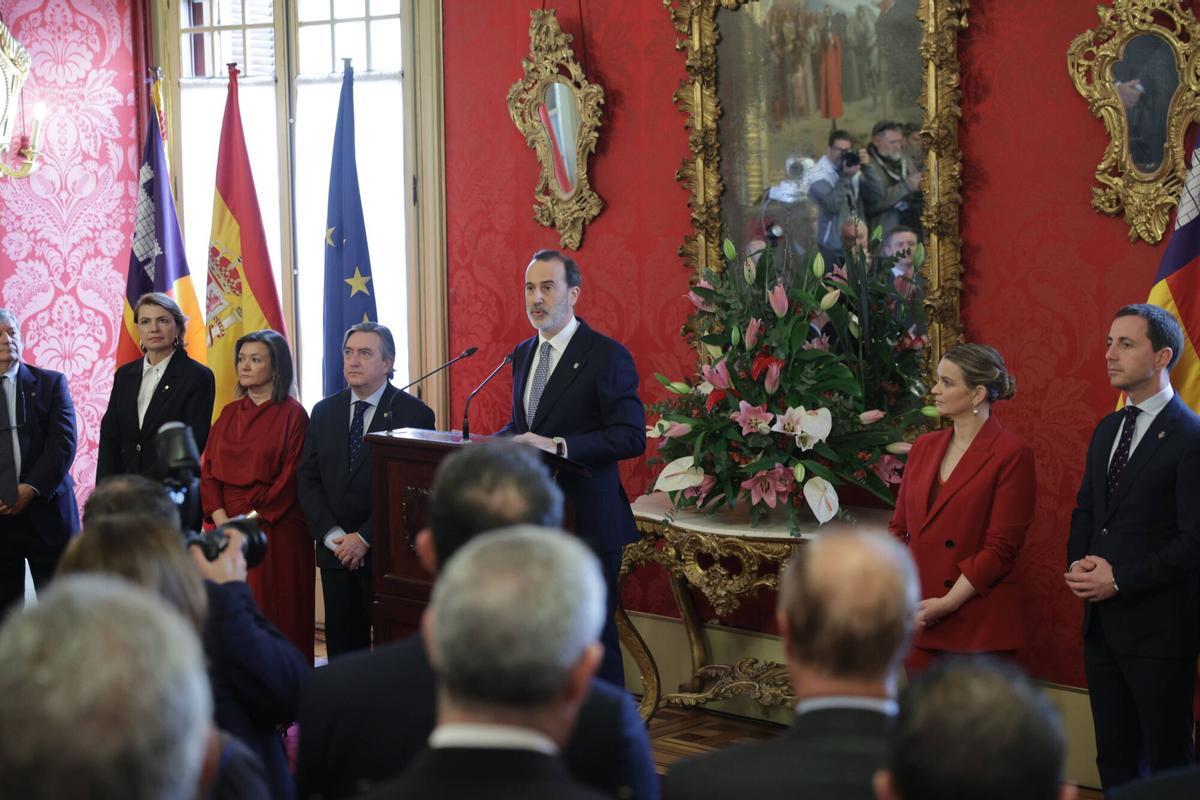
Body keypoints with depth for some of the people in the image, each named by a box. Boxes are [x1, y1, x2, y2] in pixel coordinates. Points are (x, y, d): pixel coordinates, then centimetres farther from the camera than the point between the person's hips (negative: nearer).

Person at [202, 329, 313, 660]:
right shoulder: (230, 413, 13)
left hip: (276, 531, -5)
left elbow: (291, 477, -10)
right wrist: (220, 516, -7)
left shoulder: (292, 414, -4)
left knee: (274, 613, -3)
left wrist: (252, 518, -14)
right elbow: (208, 468, 8)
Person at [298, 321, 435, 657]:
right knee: (341, 645, 6)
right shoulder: (325, 412, 11)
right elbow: (307, 479, 8)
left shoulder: (414, 414, -5)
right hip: (335, 552, 4)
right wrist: (332, 535, -6)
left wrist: (365, 539, -13)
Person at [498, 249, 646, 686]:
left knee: (593, 636, 1)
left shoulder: (607, 355, -11)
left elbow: (631, 437, -18)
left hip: (586, 520, -7)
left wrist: (557, 446, -26)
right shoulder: (523, 354, 13)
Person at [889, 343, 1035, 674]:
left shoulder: (1011, 455, -8)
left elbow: (1001, 549, -11)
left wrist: (946, 604, -14)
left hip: (978, 627, -6)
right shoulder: (924, 447, 11)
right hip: (919, 620, 6)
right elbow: (899, 527, 14)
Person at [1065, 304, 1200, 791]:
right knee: (1113, 756, 13)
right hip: (1103, 622, 7)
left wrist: (1119, 580, -17)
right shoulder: (1108, 430, 13)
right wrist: (1078, 564, -1)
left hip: (1157, 626, -7)